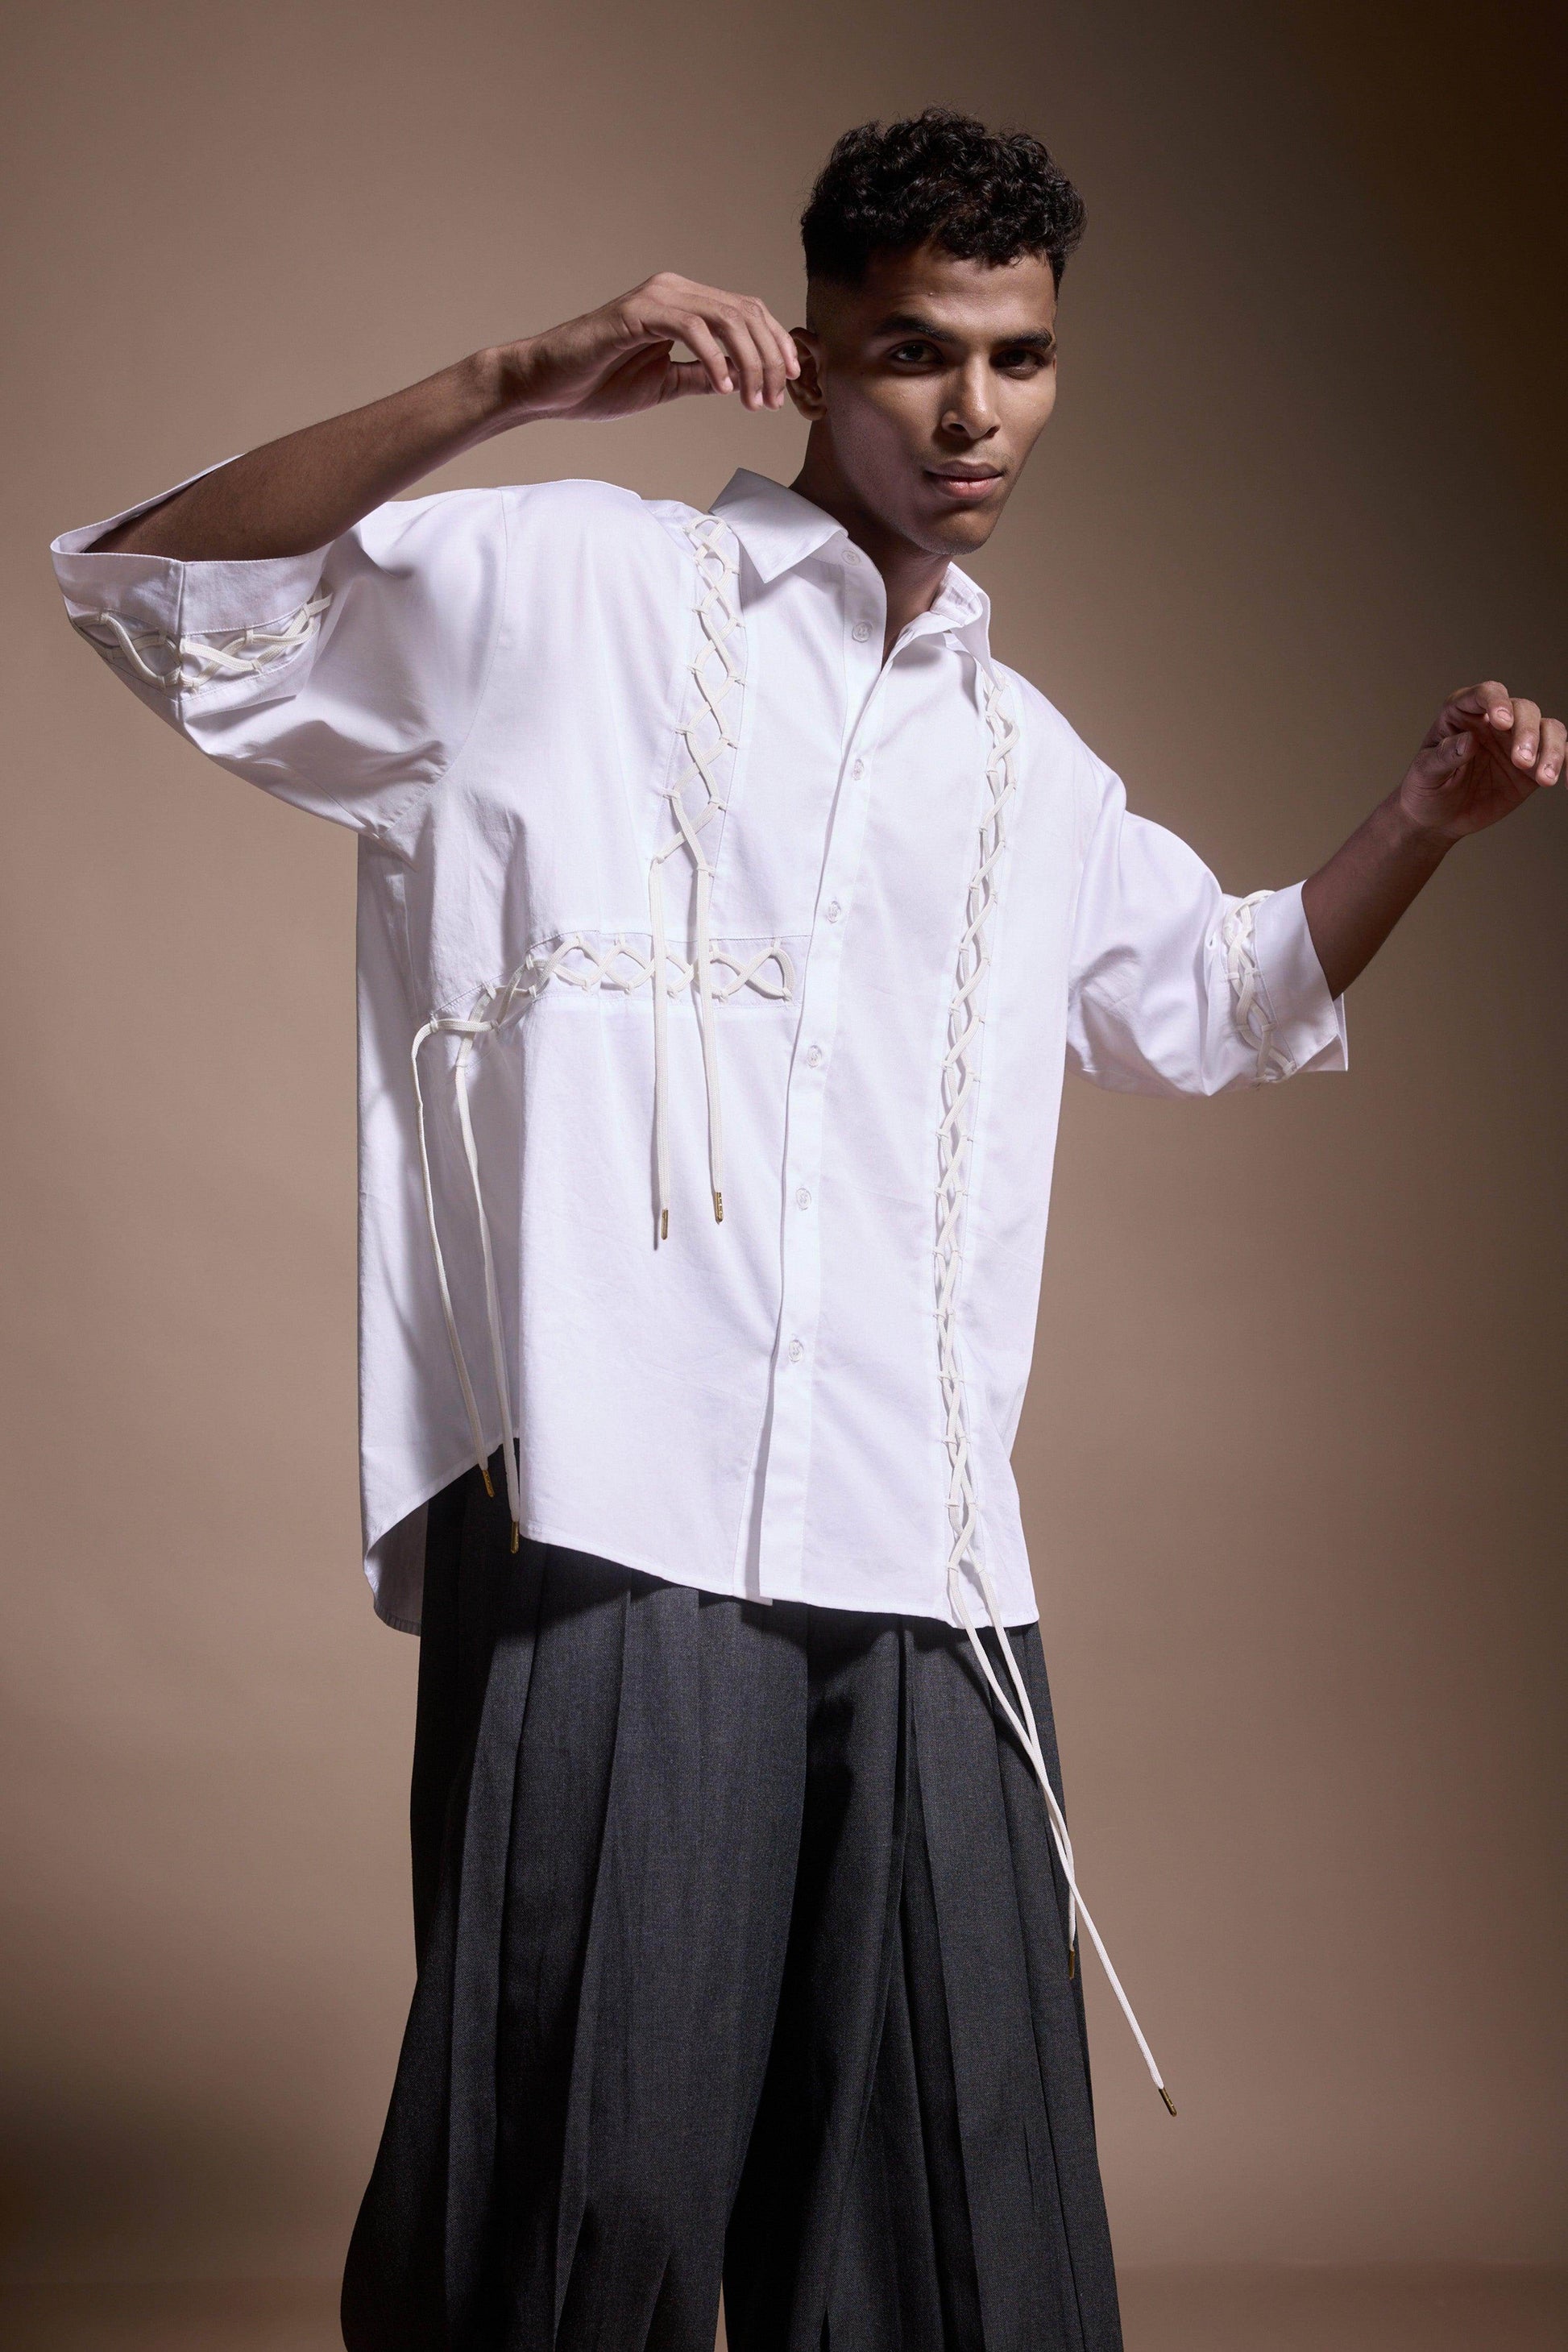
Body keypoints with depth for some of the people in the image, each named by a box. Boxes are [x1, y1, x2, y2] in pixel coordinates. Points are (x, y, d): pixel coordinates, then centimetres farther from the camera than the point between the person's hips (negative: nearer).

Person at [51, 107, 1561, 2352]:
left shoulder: (1035, 772, 24)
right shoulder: (572, 595, 5)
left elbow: (1221, 1000, 40)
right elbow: (155, 594, -3)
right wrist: (514, 386, -13)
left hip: (925, 1577, 5)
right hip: (607, 1541, -5)